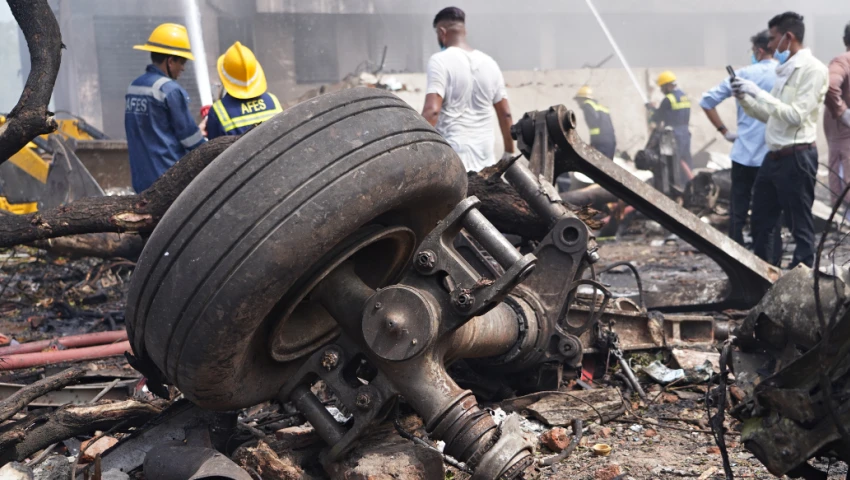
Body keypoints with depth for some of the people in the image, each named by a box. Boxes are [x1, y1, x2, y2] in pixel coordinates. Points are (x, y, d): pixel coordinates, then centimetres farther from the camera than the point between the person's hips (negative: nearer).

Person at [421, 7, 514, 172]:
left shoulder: (441, 60, -7)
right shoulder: (489, 62, 12)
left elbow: (432, 110, -18)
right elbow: (505, 114, 14)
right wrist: (509, 152, 22)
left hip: (454, 154, -6)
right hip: (486, 154, 6)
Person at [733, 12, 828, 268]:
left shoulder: (813, 69, -11)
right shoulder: (785, 69, 16)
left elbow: (796, 115, -20)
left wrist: (758, 93, -18)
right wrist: (745, 98, 7)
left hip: (797, 158, -10)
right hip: (773, 157, 10)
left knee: (800, 225, 0)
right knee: (760, 221, 17)